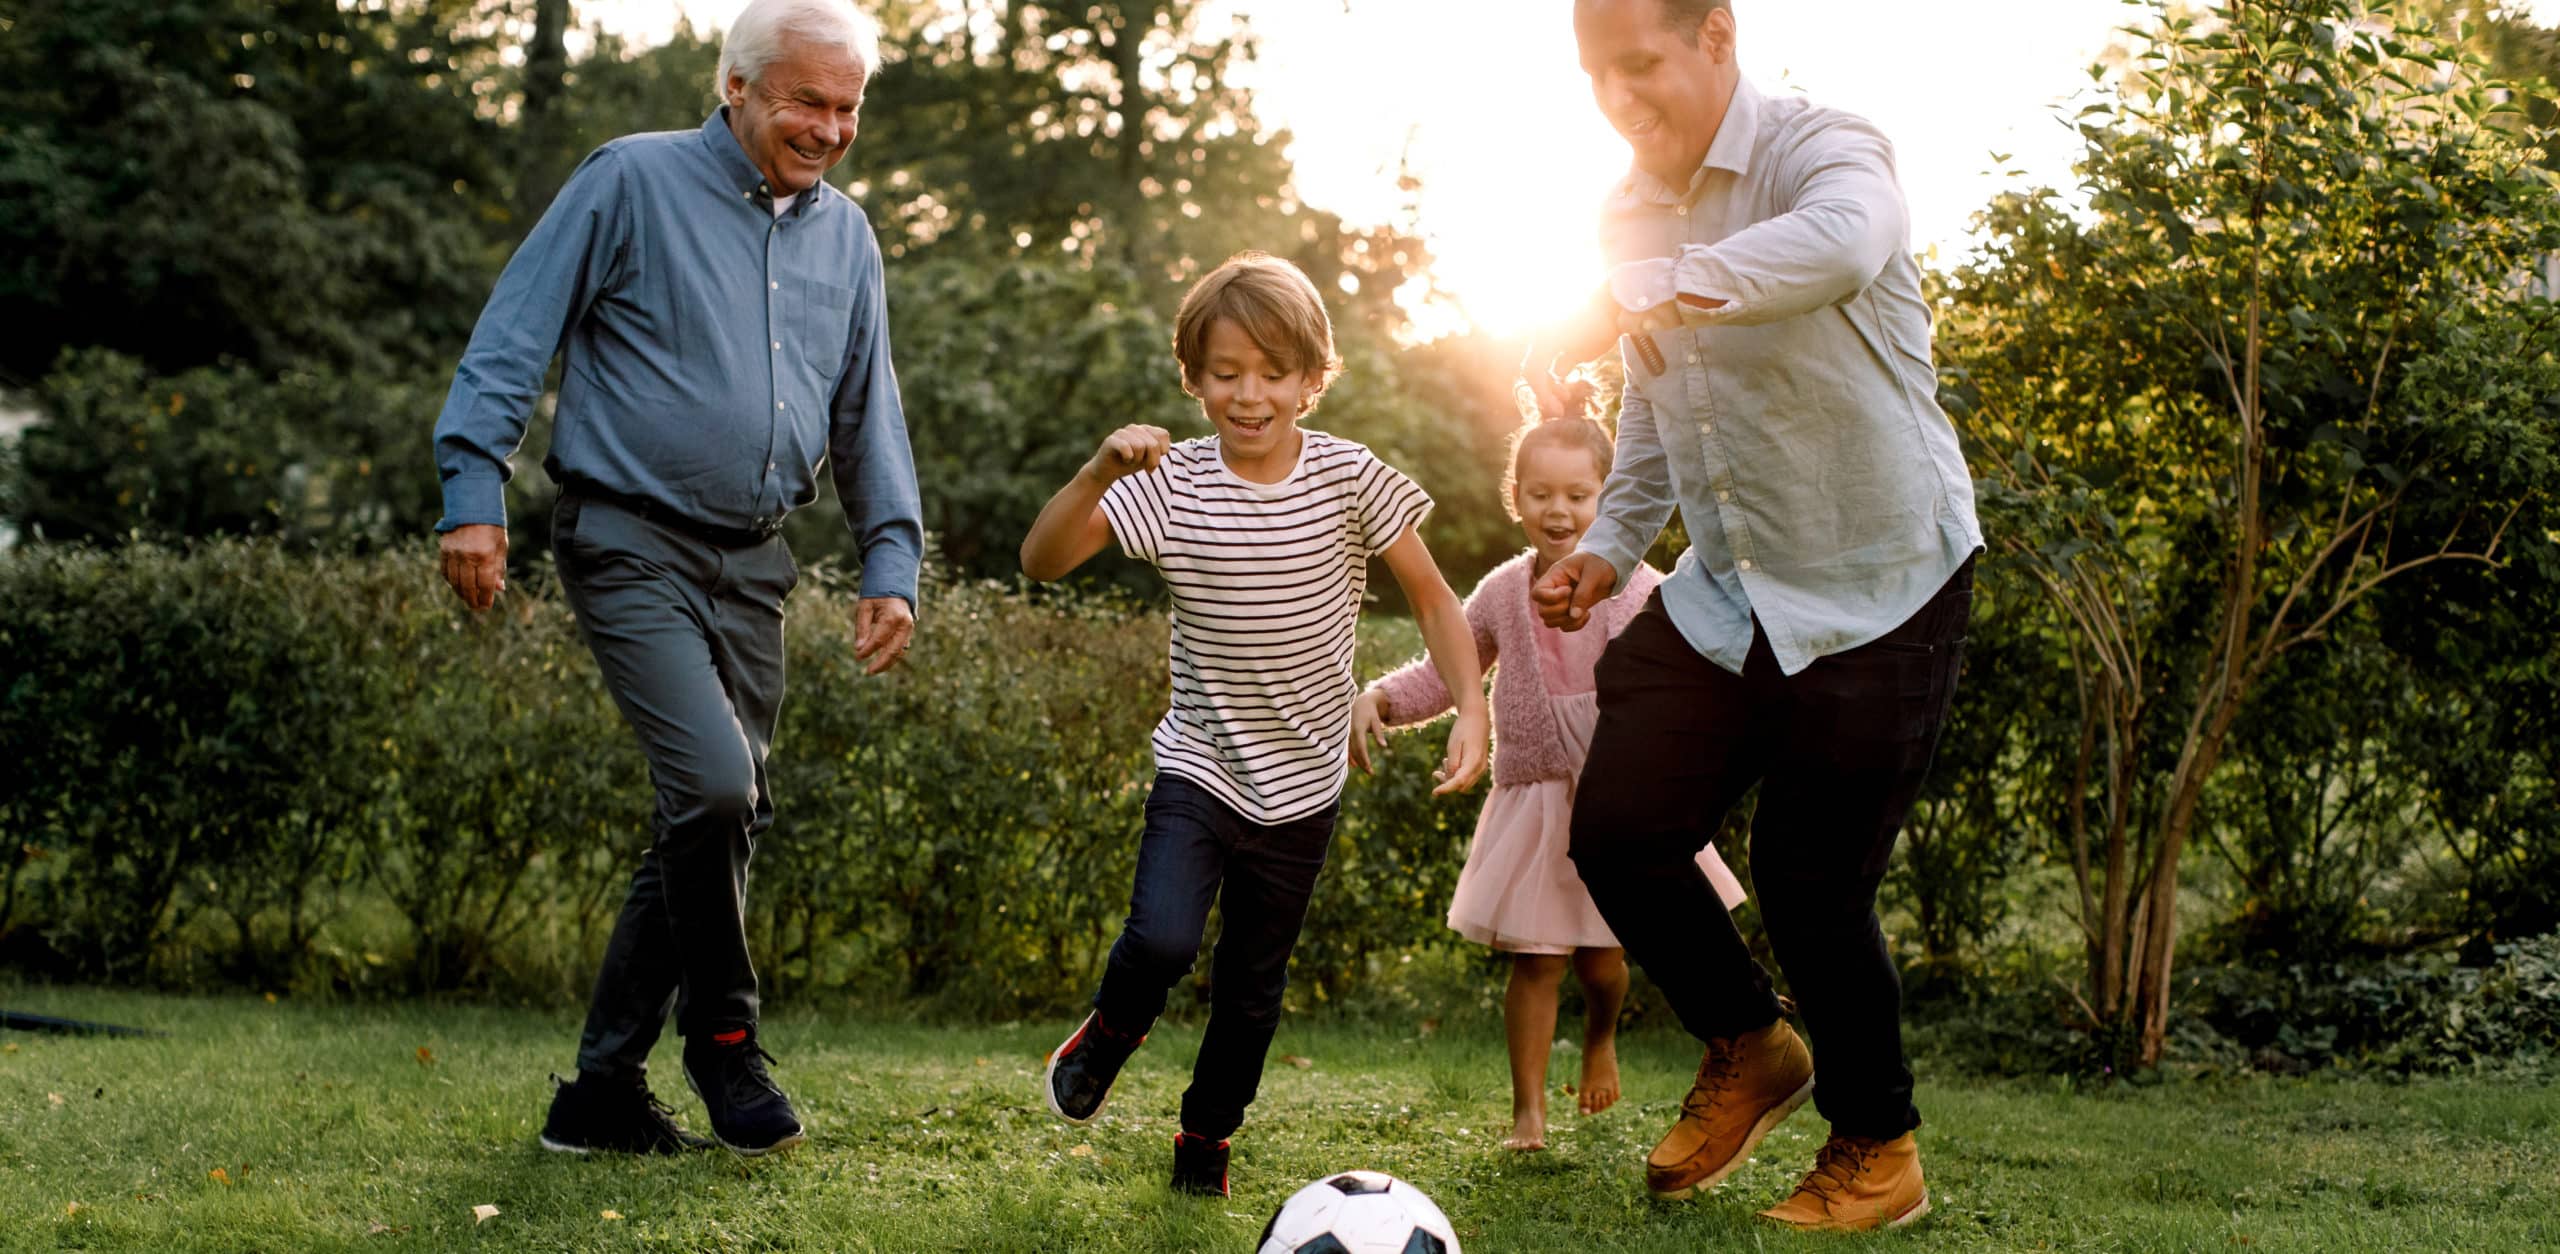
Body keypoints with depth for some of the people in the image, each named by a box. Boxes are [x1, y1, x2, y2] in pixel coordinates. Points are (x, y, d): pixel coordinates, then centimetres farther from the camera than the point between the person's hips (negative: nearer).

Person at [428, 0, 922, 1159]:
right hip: (630, 541, -6)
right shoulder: (631, 183, -4)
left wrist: (891, 561, 10)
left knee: (721, 819, 5)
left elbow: (868, 414, 20)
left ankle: (604, 1094, 15)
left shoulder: (845, 236, 13)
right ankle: (722, 1038, 1)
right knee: (714, 783, -21)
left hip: (751, 563, 7)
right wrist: (473, 492, -13)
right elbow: (513, 337, -5)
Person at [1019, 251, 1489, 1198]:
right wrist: (1099, 473, -32)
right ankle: (1108, 1032, 12)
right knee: (1162, 939, -22)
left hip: (1303, 784, 2)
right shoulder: (1171, 485, -11)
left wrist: (1471, 712, -14)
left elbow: (1432, 598, -2)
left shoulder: (1348, 478, -10)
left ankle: (1207, 1134, 35)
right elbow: (1041, 561, -17)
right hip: (1199, 765, -1)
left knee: (1254, 985, 12)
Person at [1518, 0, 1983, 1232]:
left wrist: (1626, 306, -46)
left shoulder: (1824, 150, -18)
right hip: (1727, 588, 7)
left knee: (1811, 879, -3)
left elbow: (1840, 247, -45)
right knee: (1616, 830, -1)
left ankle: (1879, 1154, 20)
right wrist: (1608, 545, 8)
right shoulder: (1631, 210, 6)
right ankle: (1749, 1051, 27)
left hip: (1881, 587, -7)